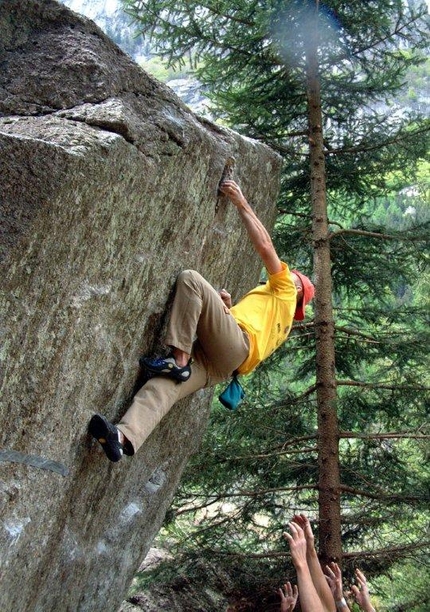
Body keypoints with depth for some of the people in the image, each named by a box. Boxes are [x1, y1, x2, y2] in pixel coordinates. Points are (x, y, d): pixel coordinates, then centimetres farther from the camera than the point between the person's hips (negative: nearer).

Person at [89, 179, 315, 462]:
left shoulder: (284, 292, 25)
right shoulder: (277, 318, 45)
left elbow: (265, 246, 16)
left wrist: (242, 203, 21)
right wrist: (227, 306, 18)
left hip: (235, 342, -7)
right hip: (218, 366, 7)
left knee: (190, 278, -18)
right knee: (162, 386, -22)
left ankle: (179, 359, -24)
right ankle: (124, 437, -47)